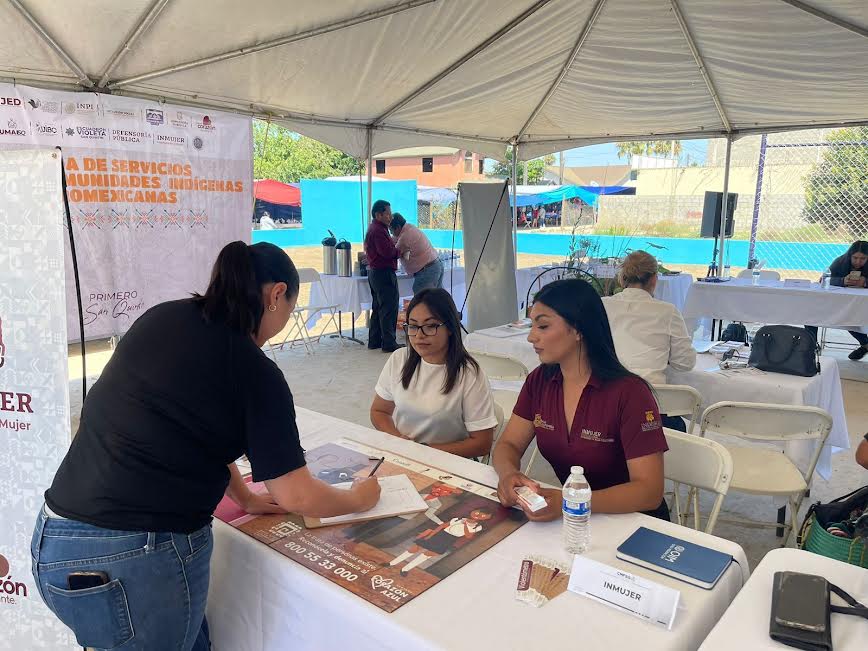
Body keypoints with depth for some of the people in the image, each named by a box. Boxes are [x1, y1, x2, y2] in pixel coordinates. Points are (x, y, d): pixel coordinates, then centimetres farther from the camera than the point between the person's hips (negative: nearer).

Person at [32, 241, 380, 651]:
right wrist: (360, 499, 10)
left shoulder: (162, 317, 4)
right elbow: (297, 497, -8)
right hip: (135, 561, -6)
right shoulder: (254, 371, -14)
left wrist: (245, 498, 22)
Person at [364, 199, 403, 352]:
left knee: (378, 308, 16)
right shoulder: (378, 230, -17)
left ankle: (374, 341, 22)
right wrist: (400, 252, -7)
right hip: (384, 273, -11)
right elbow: (387, 252, -24)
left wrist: (395, 249, 5)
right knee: (389, 309, -5)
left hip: (375, 272, 11)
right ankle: (389, 343, -1)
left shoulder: (373, 229, 17)